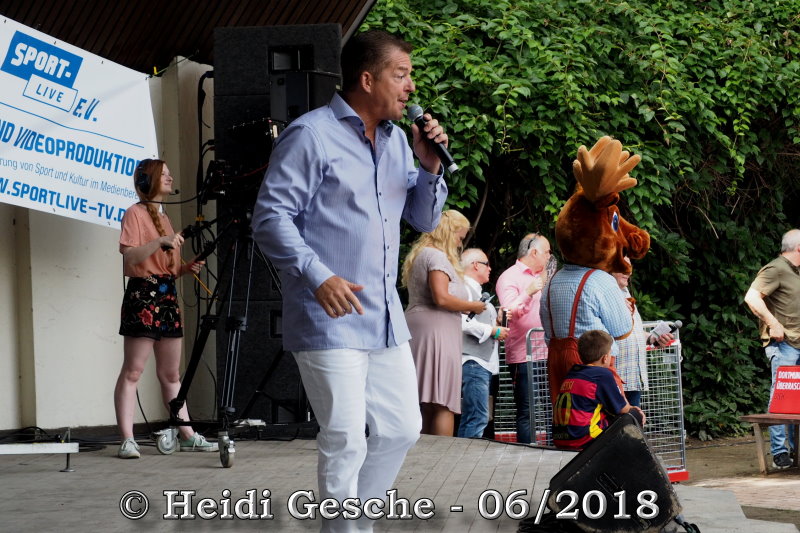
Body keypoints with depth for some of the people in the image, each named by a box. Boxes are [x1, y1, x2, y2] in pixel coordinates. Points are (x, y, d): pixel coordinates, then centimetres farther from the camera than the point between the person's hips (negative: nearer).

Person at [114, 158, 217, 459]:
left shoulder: (163, 217, 22)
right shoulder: (136, 213, -3)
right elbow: (129, 257, -15)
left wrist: (187, 268, 6)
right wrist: (161, 241, -24)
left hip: (167, 297, 8)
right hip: (142, 296, -8)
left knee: (171, 373, 9)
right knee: (133, 370, -9)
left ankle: (187, 436, 9)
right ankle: (127, 440, -11)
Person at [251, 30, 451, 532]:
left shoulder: (396, 140, 14)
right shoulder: (311, 134, -9)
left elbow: (425, 220, 18)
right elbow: (271, 217, -13)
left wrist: (430, 166, 0)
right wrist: (318, 276, -25)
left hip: (386, 318, 8)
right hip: (329, 319, -8)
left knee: (401, 429, 12)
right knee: (346, 441, -8)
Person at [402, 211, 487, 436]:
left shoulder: (418, 255, 22)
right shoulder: (437, 256, -9)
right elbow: (441, 298, -20)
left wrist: (463, 307, 20)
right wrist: (473, 306, -7)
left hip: (416, 329, 10)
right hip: (436, 330, -10)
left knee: (426, 406, 10)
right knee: (443, 405, -12)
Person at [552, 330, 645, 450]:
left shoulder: (572, 373, 17)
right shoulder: (603, 374, -5)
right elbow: (622, 409, 3)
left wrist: (629, 408, 25)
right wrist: (632, 409, 26)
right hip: (583, 440, -8)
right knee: (636, 416, 4)